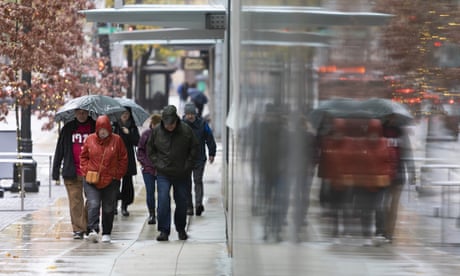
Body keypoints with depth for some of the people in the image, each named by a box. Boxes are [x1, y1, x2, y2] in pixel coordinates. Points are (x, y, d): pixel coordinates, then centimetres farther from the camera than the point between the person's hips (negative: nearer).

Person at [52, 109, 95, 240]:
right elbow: (59, 150, 10)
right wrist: (55, 171, 6)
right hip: (72, 173, 1)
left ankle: (87, 228, 14)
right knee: (75, 201, -2)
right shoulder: (68, 128, 8)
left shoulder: (95, 127, 4)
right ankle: (77, 229, 1)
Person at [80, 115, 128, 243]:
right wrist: (86, 171, -1)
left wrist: (118, 174, -2)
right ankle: (93, 230, -26)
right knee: (93, 204, -16)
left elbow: (123, 159, 6)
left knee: (108, 208, 7)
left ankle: (106, 233, 18)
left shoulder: (117, 140, 1)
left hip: (111, 181, 0)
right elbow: (83, 157, 12)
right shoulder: (90, 140, 3)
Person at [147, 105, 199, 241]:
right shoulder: (156, 132, -3)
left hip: (181, 174, 0)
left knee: (181, 202, 9)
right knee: (163, 201, -12)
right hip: (163, 174, 0)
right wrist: (158, 165, -1)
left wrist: (187, 166, -4)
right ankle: (164, 231, -9)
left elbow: (194, 149, 3)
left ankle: (181, 229, 26)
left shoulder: (186, 131, -7)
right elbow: (150, 151, 10)